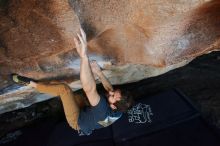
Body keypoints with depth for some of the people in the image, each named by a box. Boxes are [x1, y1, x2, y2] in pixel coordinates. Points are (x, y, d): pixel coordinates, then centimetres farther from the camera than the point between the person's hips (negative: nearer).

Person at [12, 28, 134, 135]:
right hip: (86, 111, 8)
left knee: (64, 88, -24)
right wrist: (99, 72, -16)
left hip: (78, 121, -7)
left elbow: (89, 88, -60)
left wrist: (84, 55, -68)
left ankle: (31, 83, -5)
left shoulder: (105, 113, -45)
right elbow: (109, 87, -4)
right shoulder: (119, 110, -21)